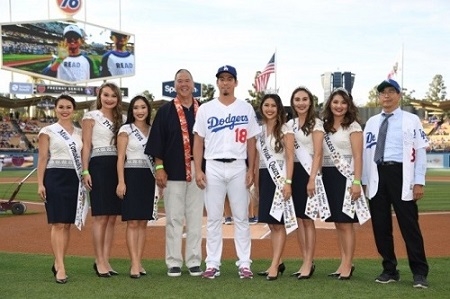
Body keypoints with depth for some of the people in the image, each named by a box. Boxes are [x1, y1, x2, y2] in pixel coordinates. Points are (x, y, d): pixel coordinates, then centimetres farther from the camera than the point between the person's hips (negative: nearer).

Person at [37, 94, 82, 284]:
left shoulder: (79, 133, 14)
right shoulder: (48, 131, 3)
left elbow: (84, 157, 14)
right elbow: (42, 159, -1)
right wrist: (40, 183, -9)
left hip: (75, 179, 4)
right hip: (55, 178, -4)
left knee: (68, 224, 6)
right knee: (58, 223, -9)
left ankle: (58, 263, 15)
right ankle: (60, 267, -11)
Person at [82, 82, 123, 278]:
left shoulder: (119, 119, 18)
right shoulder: (91, 117, 4)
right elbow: (86, 146, -2)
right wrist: (85, 171, -11)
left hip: (116, 167, 5)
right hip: (99, 166, -5)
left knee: (112, 217, 4)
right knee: (100, 216, -7)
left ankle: (105, 260, 9)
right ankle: (99, 261, -1)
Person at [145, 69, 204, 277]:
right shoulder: (165, 111, 4)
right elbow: (157, 142, 1)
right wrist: (159, 168, -7)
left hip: (197, 172, 2)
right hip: (173, 172, -2)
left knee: (195, 219, 6)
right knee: (174, 219, 2)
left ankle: (194, 262, 13)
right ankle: (173, 263, 9)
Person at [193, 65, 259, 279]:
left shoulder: (246, 109, 6)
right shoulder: (205, 109, 5)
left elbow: (251, 141, 7)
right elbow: (198, 141, 4)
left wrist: (251, 170, 0)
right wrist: (198, 170, -4)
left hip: (238, 167, 0)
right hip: (213, 167, 0)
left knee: (241, 217, 3)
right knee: (213, 218, 3)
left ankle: (244, 263, 9)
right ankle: (212, 264, 10)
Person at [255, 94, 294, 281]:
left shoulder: (285, 130, -3)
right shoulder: (260, 130, 13)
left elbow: (290, 158, -9)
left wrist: (288, 182, -19)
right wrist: (257, 183, 13)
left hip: (280, 177, -6)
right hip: (265, 177, 6)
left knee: (278, 223, -6)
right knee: (271, 224, 8)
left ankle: (274, 266, -6)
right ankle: (277, 263, 16)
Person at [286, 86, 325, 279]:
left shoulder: (316, 124, -3)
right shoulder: (290, 124, 14)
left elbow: (318, 153, -10)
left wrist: (312, 179, -18)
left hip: (307, 172, -6)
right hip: (292, 172, 6)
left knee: (307, 218, -4)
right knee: (298, 218, 6)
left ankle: (308, 263, 2)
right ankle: (306, 262, 12)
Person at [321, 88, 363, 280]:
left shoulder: (353, 127, -3)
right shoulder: (325, 126, 14)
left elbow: (358, 157, -9)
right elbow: (320, 153, 13)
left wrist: (356, 182, -17)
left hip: (345, 176, -6)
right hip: (328, 176, 6)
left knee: (346, 223, -5)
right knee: (337, 223, 10)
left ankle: (348, 265, 1)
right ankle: (343, 263, 17)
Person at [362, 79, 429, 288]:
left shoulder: (411, 120, 3)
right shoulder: (372, 122, 14)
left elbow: (420, 151, -1)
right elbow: (366, 152, 14)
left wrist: (419, 182, -8)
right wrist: (365, 182, 9)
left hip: (401, 174, -4)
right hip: (377, 176, 4)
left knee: (409, 225, -3)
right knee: (380, 226, 7)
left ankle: (419, 273, 6)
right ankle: (389, 270, 19)